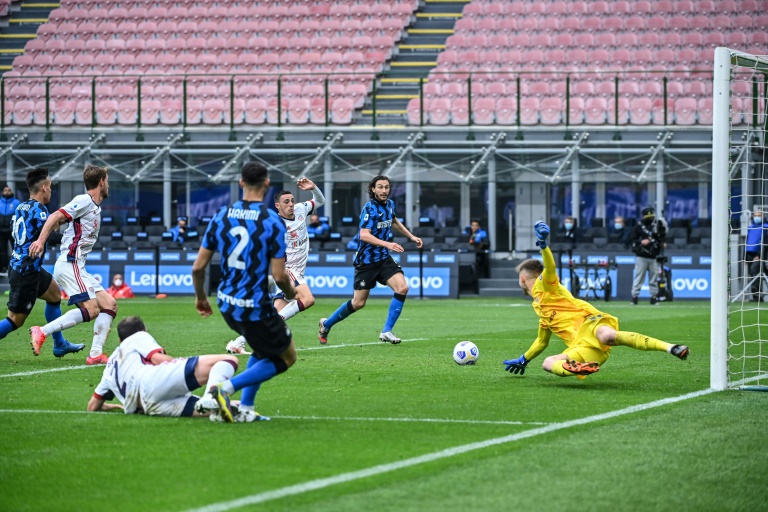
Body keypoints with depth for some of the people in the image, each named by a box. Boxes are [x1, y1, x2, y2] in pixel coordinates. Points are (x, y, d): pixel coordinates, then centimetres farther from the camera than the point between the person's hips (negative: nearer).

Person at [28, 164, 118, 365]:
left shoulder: (95, 207, 20)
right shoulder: (84, 201, -8)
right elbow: (55, 217, -18)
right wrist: (41, 240, -27)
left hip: (78, 267, 10)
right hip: (69, 264, -10)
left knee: (109, 305, 3)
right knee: (91, 309, -21)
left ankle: (96, 354, -2)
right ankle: (42, 332, -19)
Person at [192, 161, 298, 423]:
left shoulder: (221, 216, 1)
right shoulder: (273, 221, -15)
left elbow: (198, 267, 2)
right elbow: (279, 276, -17)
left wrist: (200, 297, 20)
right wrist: (291, 293, 6)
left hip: (227, 305, 7)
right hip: (256, 308, -7)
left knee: (264, 348, 31)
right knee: (286, 357, 14)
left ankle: (245, 407, 21)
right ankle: (225, 388, -4)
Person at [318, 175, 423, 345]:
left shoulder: (389, 204, 5)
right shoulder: (370, 208, -18)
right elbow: (364, 235, -29)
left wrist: (411, 237, 28)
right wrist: (387, 244, -38)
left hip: (383, 258, 6)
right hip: (367, 261, -6)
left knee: (402, 288, -16)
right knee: (358, 303, 0)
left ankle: (387, 331, -7)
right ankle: (326, 324, 24)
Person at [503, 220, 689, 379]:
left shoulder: (544, 284, 13)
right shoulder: (539, 307, 37)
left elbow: (550, 268, -11)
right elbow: (542, 341, 49)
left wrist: (544, 245, -28)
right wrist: (523, 360, 58)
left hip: (589, 323, -8)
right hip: (582, 347, 8)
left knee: (608, 336, -42)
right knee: (548, 364, -14)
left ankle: (670, 348, -43)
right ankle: (579, 367, -44)